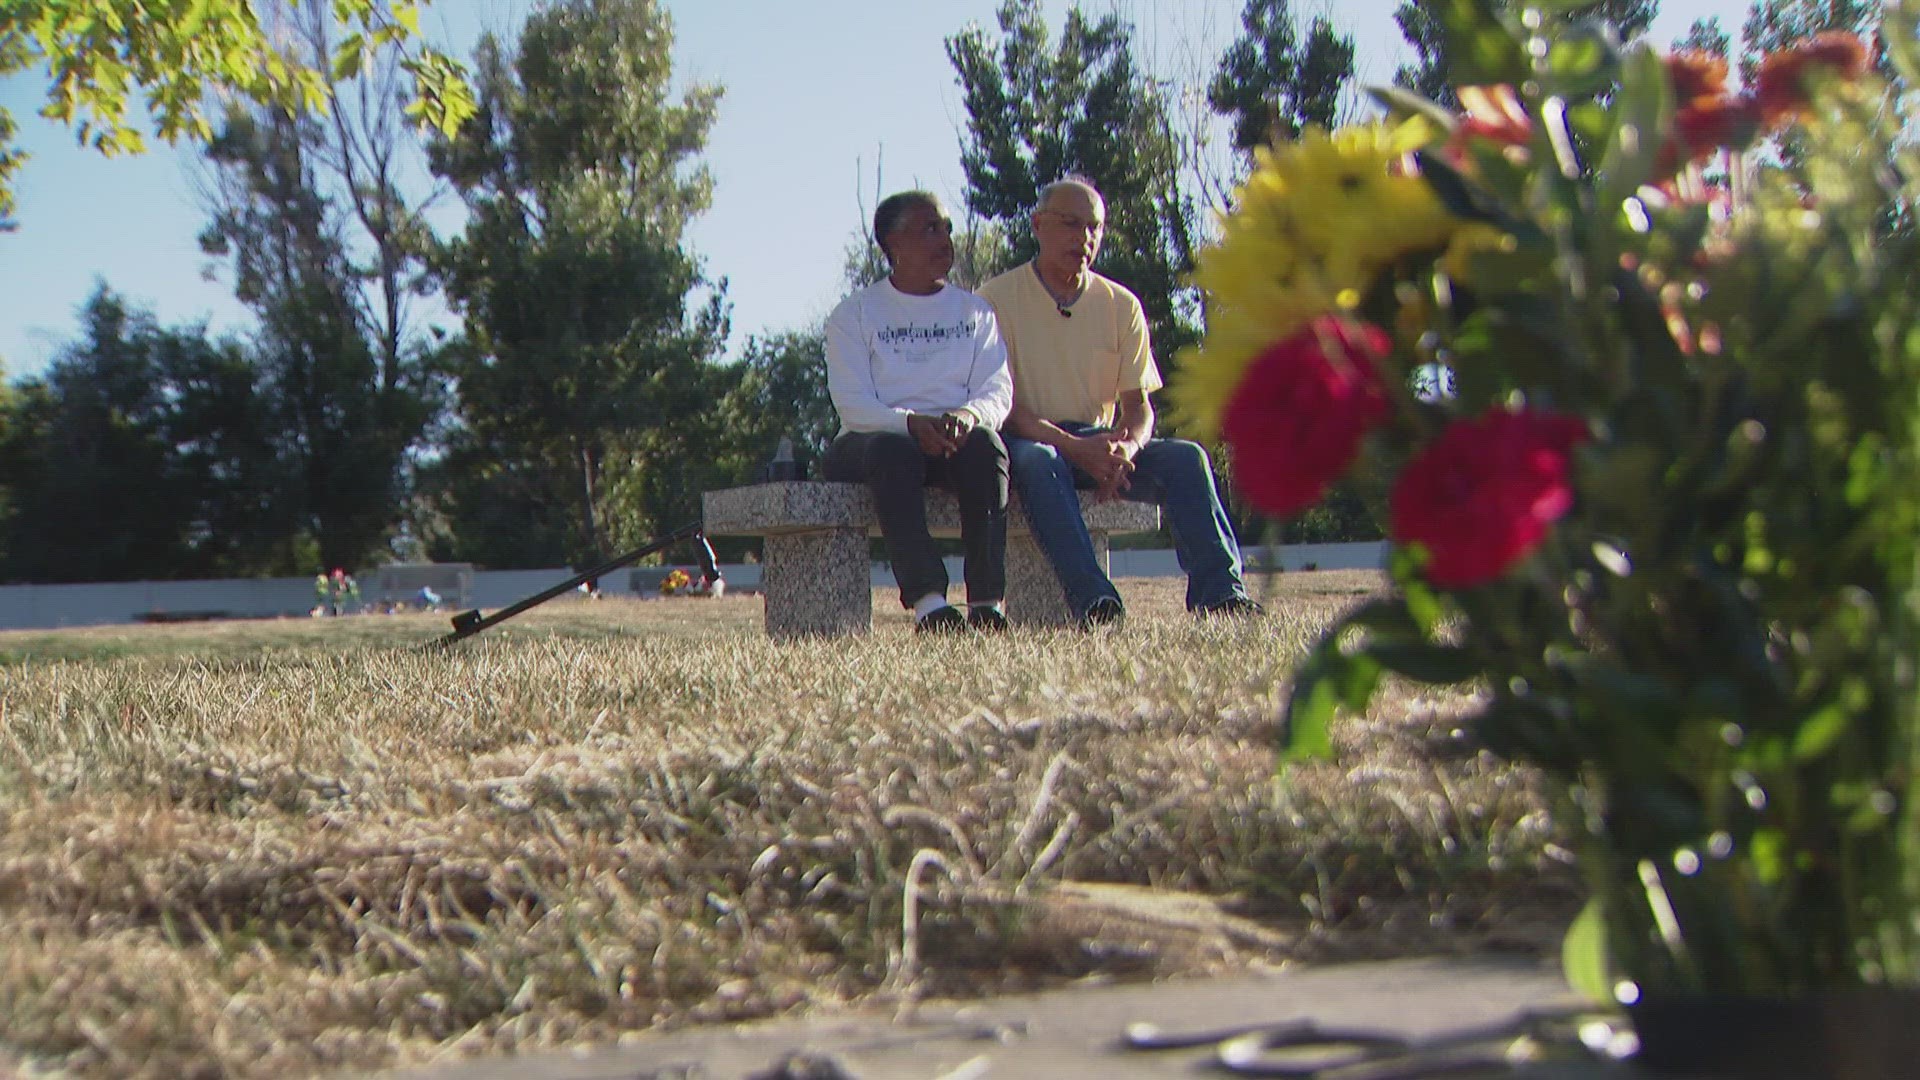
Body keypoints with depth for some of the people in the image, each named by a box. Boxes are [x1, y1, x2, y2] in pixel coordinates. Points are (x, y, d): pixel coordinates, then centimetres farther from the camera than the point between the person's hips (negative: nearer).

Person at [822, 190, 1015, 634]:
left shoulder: (974, 311, 17)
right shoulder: (854, 314, 8)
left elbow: (999, 390, 5)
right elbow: (853, 402, -5)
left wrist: (971, 414, -20)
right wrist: (910, 422, -26)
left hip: (953, 436, 2)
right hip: (875, 436, -2)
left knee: (986, 443, -33)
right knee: (892, 450, -37)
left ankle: (987, 601, -38)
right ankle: (928, 602, -48)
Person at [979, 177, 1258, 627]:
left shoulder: (1121, 305, 10)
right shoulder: (998, 299, -2)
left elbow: (1138, 404, 6)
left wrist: (1125, 447, -19)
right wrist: (1074, 447, -24)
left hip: (1101, 442, 4)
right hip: (1035, 438, -4)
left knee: (1186, 456, -22)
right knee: (1034, 460, -39)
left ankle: (1219, 591, -33)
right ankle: (1092, 600, -52)